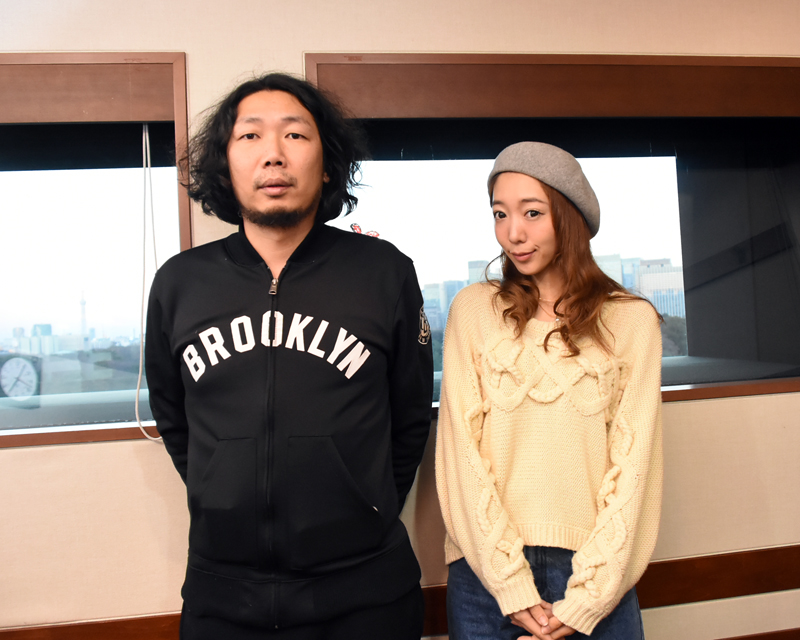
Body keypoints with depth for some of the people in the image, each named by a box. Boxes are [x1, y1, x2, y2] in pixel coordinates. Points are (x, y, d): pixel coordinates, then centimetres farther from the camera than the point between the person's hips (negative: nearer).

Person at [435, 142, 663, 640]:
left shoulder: (632, 319, 1)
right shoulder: (473, 310, 0)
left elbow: (633, 462, -3)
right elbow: (462, 449, -5)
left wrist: (587, 597, -9)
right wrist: (511, 585, -11)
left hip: (594, 570, 0)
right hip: (486, 570, 0)